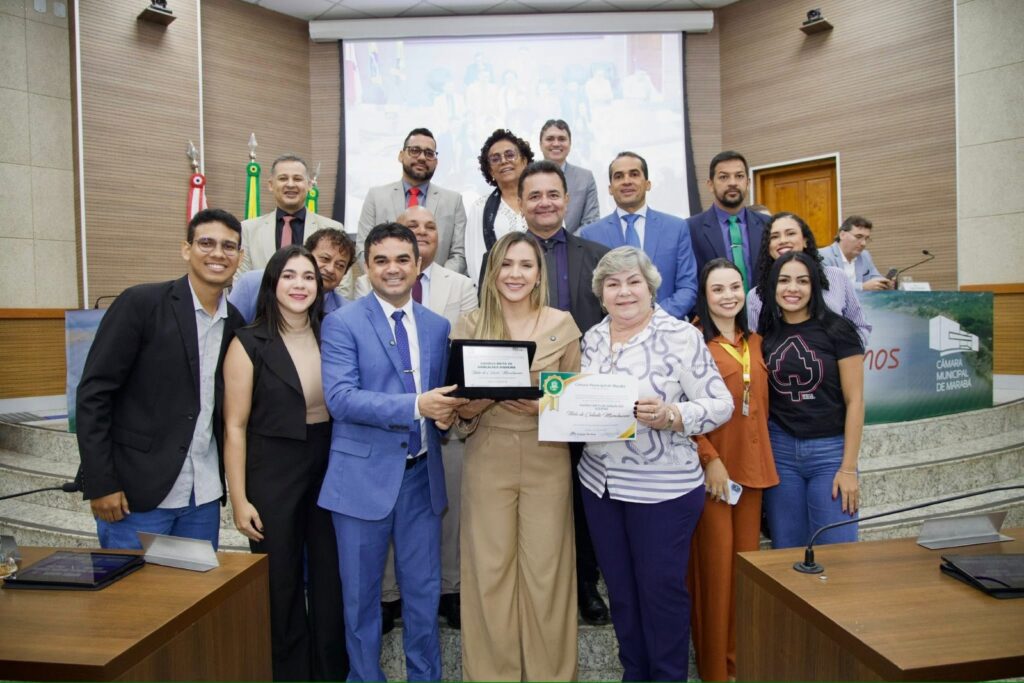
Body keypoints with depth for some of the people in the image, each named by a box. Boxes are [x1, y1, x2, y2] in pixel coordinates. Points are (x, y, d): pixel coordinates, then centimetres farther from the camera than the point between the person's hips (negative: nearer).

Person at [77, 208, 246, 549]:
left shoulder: (235, 323, 6)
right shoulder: (140, 303, -9)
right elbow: (93, 393, -10)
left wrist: (233, 482, 8)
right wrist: (101, 484, -13)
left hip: (204, 496, 5)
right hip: (136, 491, -5)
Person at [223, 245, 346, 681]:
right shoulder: (249, 344, -7)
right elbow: (235, 427, -7)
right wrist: (239, 500, -10)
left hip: (328, 469, 3)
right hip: (273, 475, -3)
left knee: (330, 579, 12)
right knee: (280, 585, 10)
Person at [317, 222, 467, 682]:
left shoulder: (437, 326, 8)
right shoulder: (342, 323, -6)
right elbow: (339, 398, -17)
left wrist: (445, 412, -9)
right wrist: (415, 406, -26)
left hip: (422, 474, 4)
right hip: (364, 475, -3)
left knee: (424, 591, 15)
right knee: (362, 595, 12)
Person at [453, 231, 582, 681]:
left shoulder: (562, 324, 0)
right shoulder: (469, 325, 1)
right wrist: (466, 412, -17)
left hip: (547, 461, 0)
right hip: (488, 461, 0)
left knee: (545, 569, 7)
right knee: (490, 568, 8)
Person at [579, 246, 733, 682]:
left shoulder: (681, 336, -11)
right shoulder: (592, 338, 6)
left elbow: (720, 404, -13)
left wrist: (669, 416, -28)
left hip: (664, 487, -5)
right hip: (598, 483, 6)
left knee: (662, 588, 9)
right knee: (619, 586, 17)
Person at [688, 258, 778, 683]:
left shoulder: (754, 342, 13)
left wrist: (761, 455, 12)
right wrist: (710, 459, -17)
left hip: (752, 465, 6)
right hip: (711, 467, -6)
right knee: (715, 562, 1)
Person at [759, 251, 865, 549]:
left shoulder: (837, 330, -4)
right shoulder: (766, 334, 6)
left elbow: (854, 400, -4)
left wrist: (849, 468, -8)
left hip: (830, 450, -3)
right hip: (779, 451, 3)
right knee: (787, 551, 8)